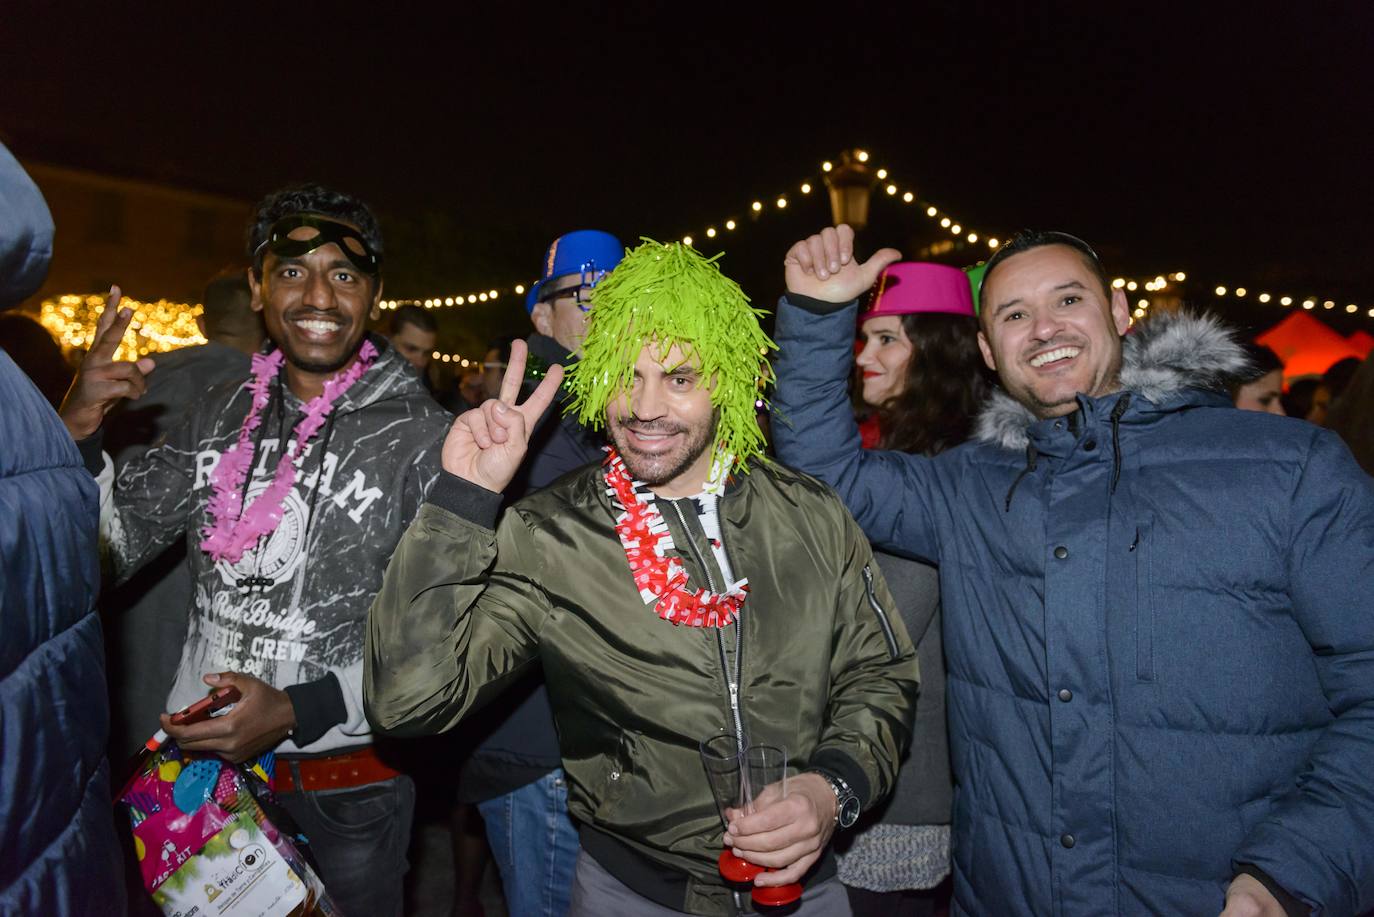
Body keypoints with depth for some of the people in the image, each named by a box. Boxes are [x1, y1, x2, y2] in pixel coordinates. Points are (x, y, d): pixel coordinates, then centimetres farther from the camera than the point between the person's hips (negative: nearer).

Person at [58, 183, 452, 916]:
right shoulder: (221, 415, 2)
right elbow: (111, 548, 4)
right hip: (204, 756, 5)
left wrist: (297, 710, -22)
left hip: (346, 784, -4)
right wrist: (75, 436, -12)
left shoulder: (422, 435, -16)